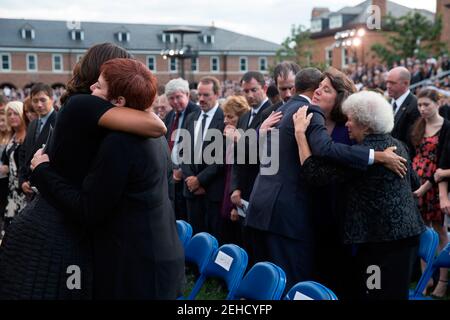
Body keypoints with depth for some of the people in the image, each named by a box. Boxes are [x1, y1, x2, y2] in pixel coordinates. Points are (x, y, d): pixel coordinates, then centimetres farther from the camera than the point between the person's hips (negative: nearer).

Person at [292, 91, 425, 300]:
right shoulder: (397, 145, 9)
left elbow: (314, 173, -20)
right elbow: (413, 181, 23)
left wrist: (300, 132, -15)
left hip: (385, 238, -9)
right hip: (406, 231, 9)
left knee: (378, 294, 0)